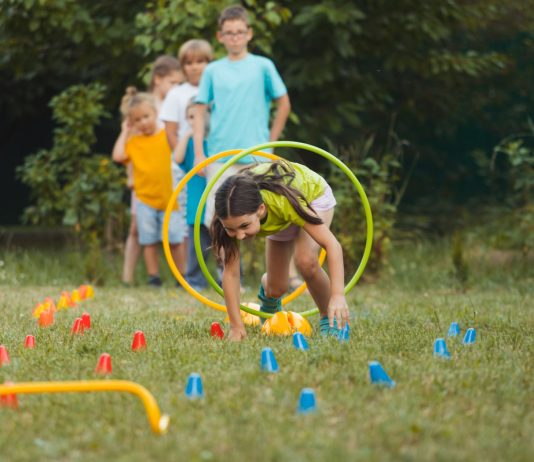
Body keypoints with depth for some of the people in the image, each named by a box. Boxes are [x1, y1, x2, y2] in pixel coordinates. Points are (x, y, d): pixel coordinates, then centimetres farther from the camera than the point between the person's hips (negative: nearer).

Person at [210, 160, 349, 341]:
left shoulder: (283, 201, -47)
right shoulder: (234, 215, -37)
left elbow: (332, 244, -42)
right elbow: (230, 271, -29)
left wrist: (338, 296, -52)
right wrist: (236, 327, -31)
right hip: (279, 218, 3)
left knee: (305, 261, -30)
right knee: (276, 288, 4)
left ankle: (330, 319, -7)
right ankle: (267, 287, 41)